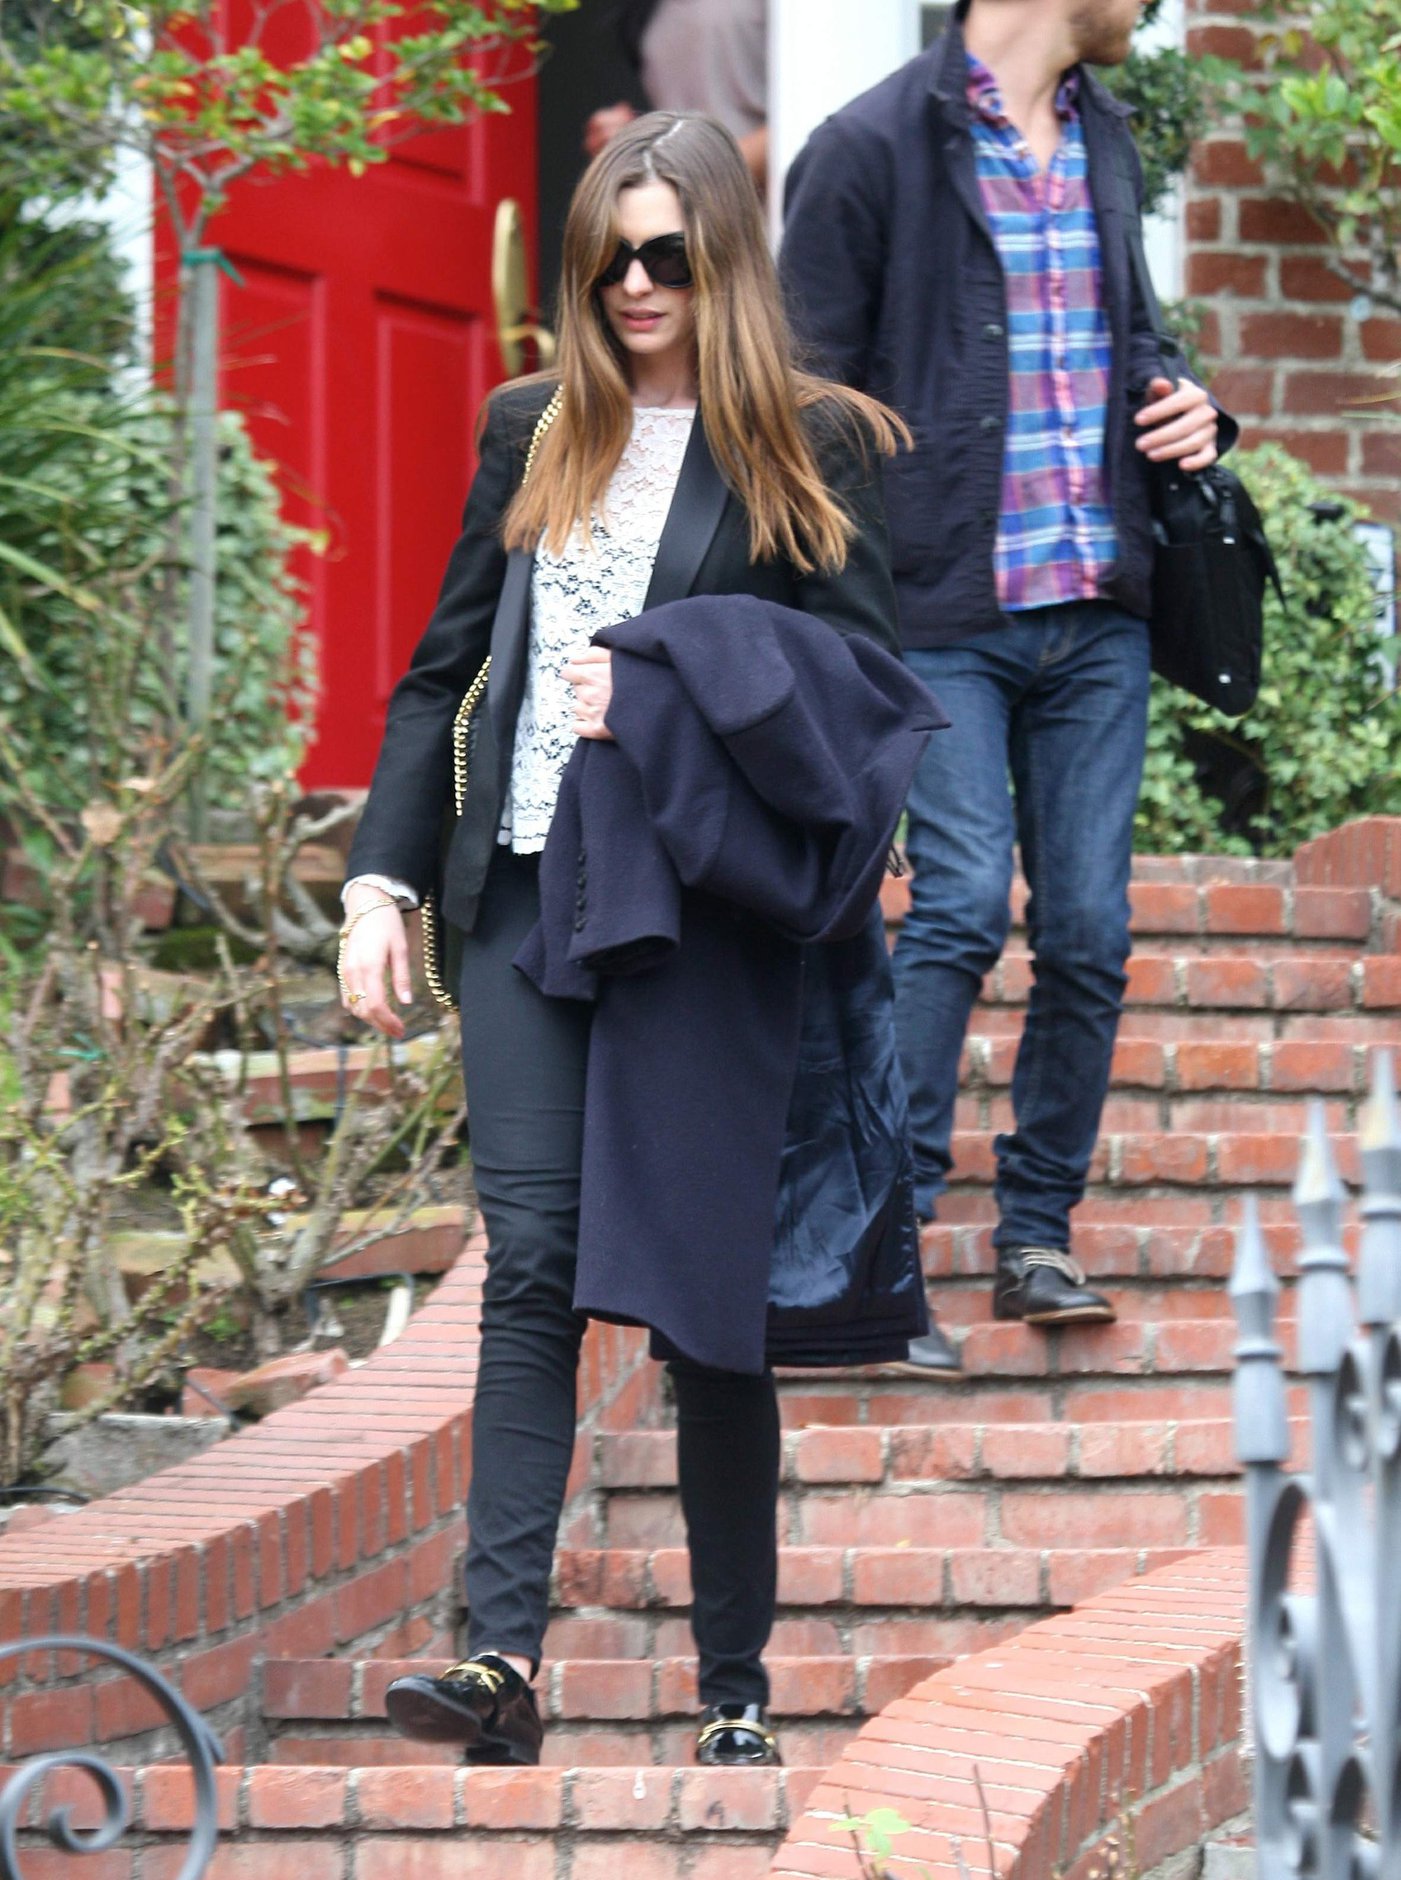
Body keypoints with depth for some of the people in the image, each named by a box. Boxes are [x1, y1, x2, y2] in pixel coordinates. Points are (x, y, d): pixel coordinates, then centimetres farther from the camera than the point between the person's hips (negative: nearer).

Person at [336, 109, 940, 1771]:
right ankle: (504, 1656, -14)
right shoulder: (531, 435, 15)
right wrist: (381, 878, 8)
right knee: (532, 1266, -8)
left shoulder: (809, 449, 3)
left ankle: (735, 1694, 5)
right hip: (526, 898, 3)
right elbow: (442, 671, 17)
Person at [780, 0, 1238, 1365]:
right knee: (962, 901, -16)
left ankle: (1038, 1236, 13)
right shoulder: (872, 150, -5)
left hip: (1097, 609, 6)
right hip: (943, 607, -6)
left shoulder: (1105, 140, 15)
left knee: (1087, 930, 3)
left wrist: (1175, 404, 6)